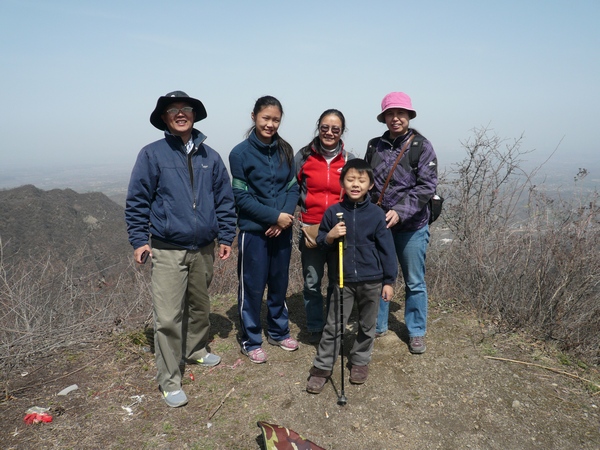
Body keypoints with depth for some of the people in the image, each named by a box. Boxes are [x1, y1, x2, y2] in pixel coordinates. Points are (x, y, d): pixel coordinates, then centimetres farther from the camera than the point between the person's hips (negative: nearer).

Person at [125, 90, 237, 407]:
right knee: (168, 317, -3)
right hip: (167, 250, -4)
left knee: (200, 306, 19)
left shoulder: (209, 156, 6)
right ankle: (169, 380, 11)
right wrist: (139, 240, -7)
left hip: (203, 249, 4)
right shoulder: (152, 154, -3)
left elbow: (224, 199, 9)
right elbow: (137, 200, -2)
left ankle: (195, 350, 42)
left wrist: (226, 237, 5)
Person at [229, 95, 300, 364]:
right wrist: (274, 216, -16)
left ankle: (279, 332, 35)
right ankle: (251, 341, 23)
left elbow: (292, 188, 5)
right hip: (253, 231, -4)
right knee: (252, 288, 6)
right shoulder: (241, 153, -8)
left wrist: (285, 216, -12)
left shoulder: (285, 150, 5)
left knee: (279, 284, 16)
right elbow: (241, 196, -11)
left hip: (282, 230, 4)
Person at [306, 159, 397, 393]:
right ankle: (322, 367, 15)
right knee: (333, 326, 4)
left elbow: (386, 249, -2)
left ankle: (360, 361, 34)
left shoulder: (376, 214, -6)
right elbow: (320, 242, 6)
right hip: (343, 280, 0)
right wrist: (330, 236, -17)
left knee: (367, 326, 15)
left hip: (372, 281, 0)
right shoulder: (333, 212, -3)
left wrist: (389, 281, -2)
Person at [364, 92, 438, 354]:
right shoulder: (375, 146, 6)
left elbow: (427, 186, -11)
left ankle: (416, 333, 25)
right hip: (378, 224, 3)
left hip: (411, 226, -3)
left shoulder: (421, 146, -4)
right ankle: (377, 325, 30)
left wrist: (400, 212, -23)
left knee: (415, 282, 8)